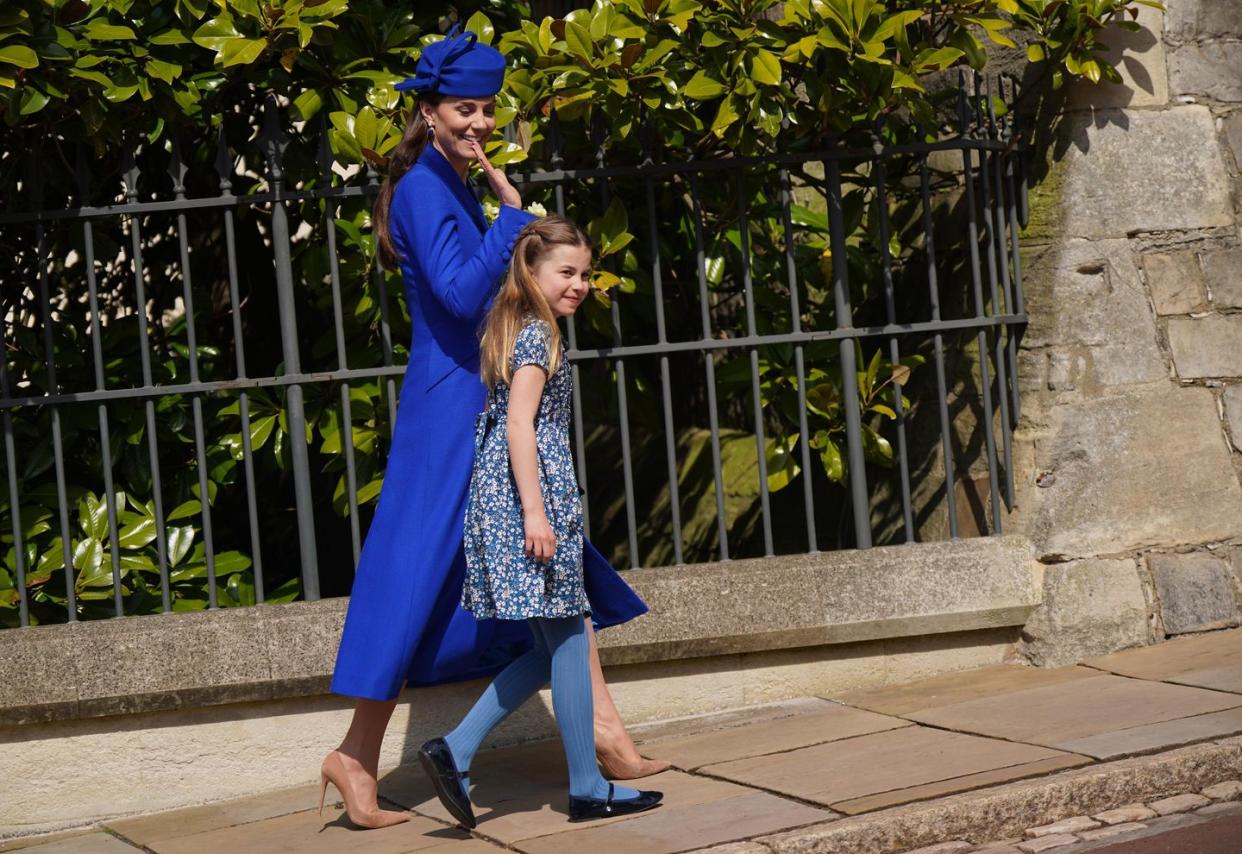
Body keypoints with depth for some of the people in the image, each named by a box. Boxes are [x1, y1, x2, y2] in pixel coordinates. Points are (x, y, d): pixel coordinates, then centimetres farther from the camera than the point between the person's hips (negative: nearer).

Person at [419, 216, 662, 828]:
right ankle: (587, 788, 5)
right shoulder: (540, 334, -11)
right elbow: (520, 424, -18)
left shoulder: (514, 329, 18)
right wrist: (535, 511, -21)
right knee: (567, 641, -2)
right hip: (529, 493, -10)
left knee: (552, 646, 11)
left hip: (498, 500, 10)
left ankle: (455, 751, 5)